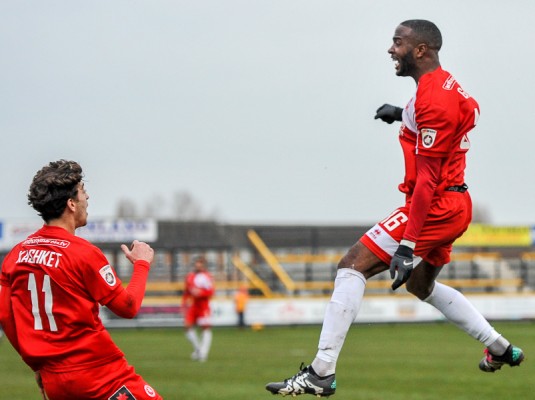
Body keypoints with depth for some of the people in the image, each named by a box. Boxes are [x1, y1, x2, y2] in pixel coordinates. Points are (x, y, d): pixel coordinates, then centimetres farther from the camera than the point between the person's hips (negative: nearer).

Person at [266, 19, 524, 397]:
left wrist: (407, 245, -27)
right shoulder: (449, 87, 9)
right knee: (422, 285, 29)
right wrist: (404, 115, 27)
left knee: (352, 266, -13)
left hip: (435, 206, -10)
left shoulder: (433, 99, -20)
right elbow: (468, 109, 35)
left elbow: (427, 181, -24)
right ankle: (502, 350, 34)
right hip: (455, 206, 10)